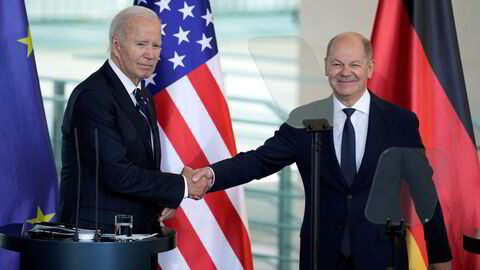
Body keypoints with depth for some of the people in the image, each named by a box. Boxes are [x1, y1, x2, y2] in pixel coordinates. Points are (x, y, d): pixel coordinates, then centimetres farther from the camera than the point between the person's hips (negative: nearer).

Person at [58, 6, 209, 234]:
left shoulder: (143, 99, 15)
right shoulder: (92, 96, -15)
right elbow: (117, 174, -21)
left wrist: (164, 200, 0)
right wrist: (182, 185, -13)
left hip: (138, 232, 8)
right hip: (96, 232, -8)